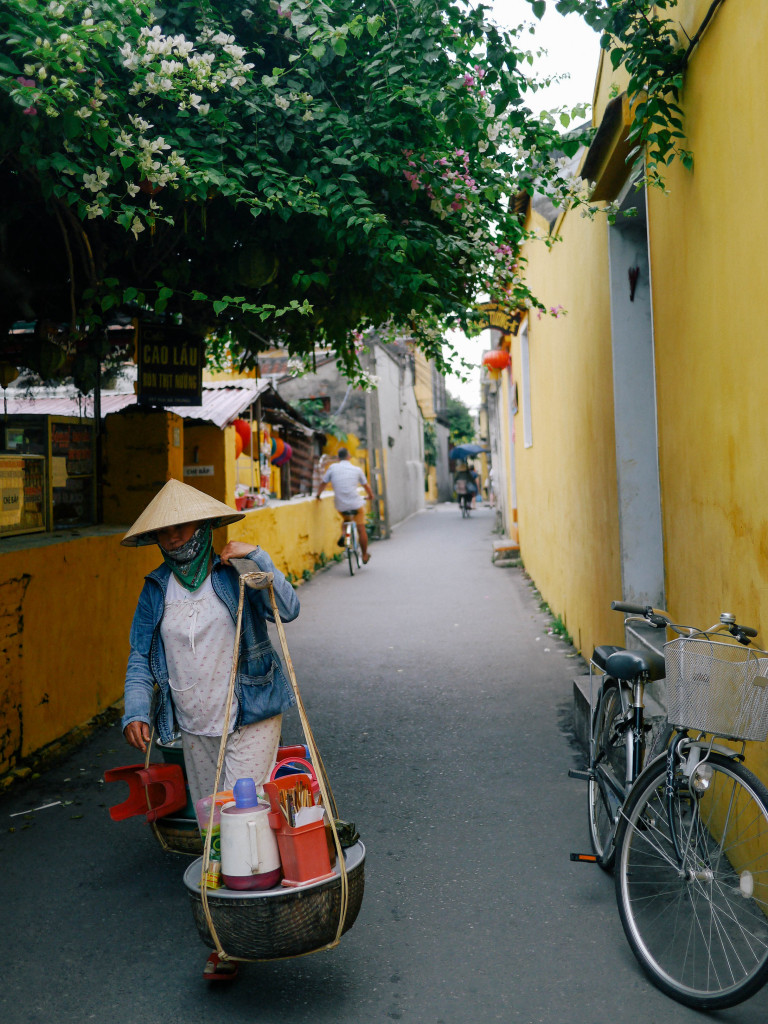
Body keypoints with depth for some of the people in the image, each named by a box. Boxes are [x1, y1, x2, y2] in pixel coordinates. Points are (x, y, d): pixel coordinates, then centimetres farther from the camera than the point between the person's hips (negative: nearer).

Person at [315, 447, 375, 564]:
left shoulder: (333, 467, -2)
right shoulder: (357, 469, 1)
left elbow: (323, 483, 3)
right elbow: (366, 485, 14)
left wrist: (318, 495, 21)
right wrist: (370, 496, 34)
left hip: (340, 506, 1)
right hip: (356, 504, -1)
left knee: (346, 519, 34)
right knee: (361, 530, 12)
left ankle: (343, 536, 10)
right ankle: (365, 556, 20)